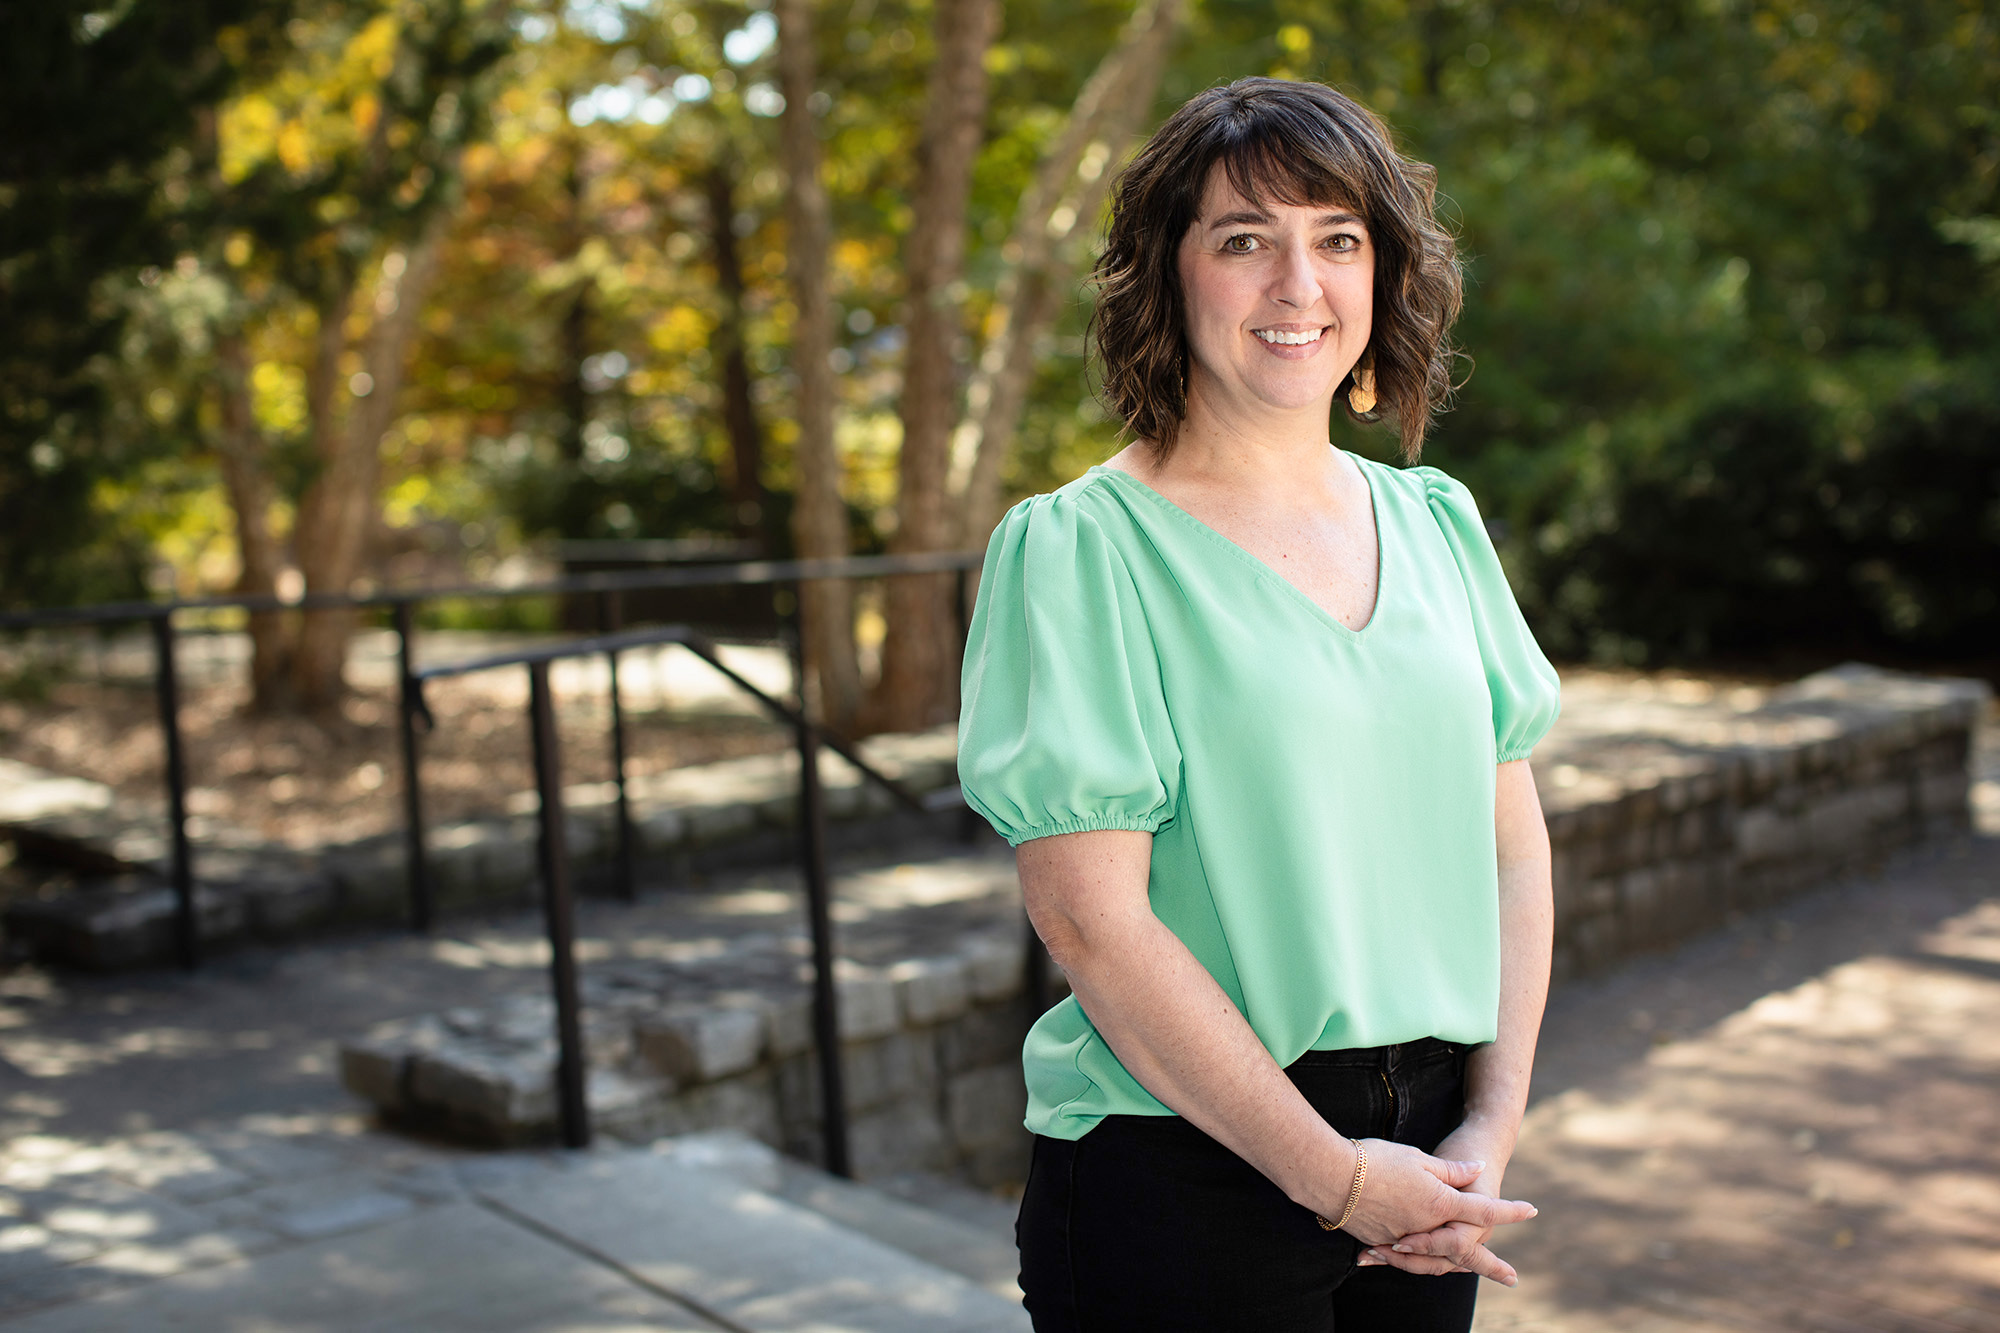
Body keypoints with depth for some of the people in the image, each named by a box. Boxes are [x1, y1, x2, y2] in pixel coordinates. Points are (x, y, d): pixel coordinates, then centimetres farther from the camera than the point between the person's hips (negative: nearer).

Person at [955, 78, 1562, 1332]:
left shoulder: (1439, 522, 6)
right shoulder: (1079, 547, -11)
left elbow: (1514, 848, 7)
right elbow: (1091, 920, -16)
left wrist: (1493, 1127, -3)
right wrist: (1331, 1174, -14)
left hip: (1425, 1162, 5)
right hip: (1182, 1175, -5)